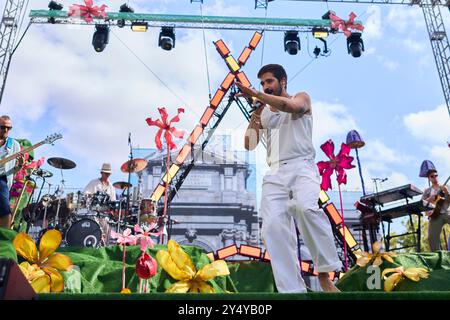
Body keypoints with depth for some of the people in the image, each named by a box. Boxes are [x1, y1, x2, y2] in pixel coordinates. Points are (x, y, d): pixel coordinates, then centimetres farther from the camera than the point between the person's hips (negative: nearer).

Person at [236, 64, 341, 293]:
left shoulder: (302, 97, 13)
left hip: (301, 167, -3)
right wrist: (256, 113, 6)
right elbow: (249, 145, 15)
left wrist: (256, 94, -17)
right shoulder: (263, 113, 24)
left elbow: (294, 107, -13)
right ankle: (292, 289, -18)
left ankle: (324, 272, -24)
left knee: (305, 207, -35)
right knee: (273, 227, -18)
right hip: (275, 174, 4)